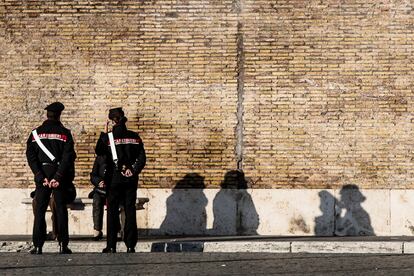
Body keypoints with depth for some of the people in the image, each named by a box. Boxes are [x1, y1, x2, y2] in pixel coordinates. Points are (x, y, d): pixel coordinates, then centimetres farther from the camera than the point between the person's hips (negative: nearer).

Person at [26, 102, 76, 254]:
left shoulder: (36, 133, 4)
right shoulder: (65, 133, -1)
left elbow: (31, 156, -5)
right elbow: (68, 157, -11)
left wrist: (41, 177, -8)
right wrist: (58, 177, -13)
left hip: (42, 176, 1)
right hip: (60, 175, -1)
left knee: (39, 211, 4)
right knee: (61, 210, 5)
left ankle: (38, 246, -1)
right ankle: (63, 245, 1)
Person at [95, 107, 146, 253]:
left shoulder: (107, 137, -8)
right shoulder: (134, 137, 2)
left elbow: (98, 151, 5)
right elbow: (142, 158, -2)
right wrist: (134, 170, -6)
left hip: (114, 178, -2)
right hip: (130, 179, 2)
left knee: (112, 212, 4)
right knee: (130, 211, 6)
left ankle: (111, 246, 2)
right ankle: (130, 245, 4)